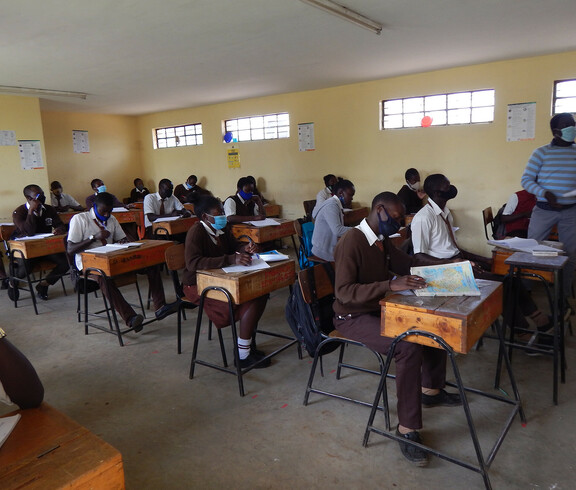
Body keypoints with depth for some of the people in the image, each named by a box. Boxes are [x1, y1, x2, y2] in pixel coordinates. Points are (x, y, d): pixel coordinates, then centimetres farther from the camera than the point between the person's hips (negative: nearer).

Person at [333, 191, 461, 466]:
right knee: (409, 348, -29)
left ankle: (430, 390, 27)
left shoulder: (381, 241, 5)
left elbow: (407, 263, 18)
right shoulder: (351, 242, -23)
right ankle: (407, 429, -13)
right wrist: (390, 285, -39)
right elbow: (344, 292, -30)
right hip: (353, 317, -9)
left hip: (379, 309, 9)